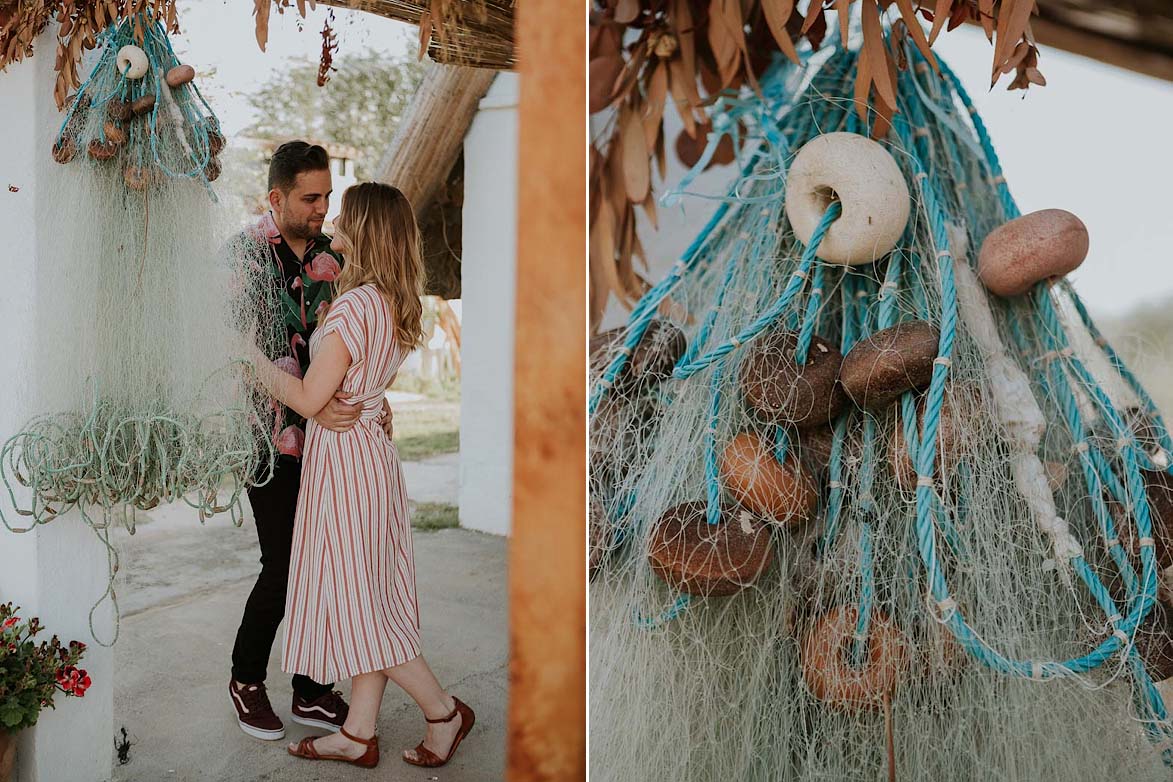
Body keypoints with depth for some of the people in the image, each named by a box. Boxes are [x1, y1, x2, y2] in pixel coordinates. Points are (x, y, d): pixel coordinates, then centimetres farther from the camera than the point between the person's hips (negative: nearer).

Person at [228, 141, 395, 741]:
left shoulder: (329, 256, 9)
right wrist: (313, 407, -29)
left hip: (327, 433, 6)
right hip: (272, 434, -6)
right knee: (284, 566, -1)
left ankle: (311, 692, 22)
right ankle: (246, 679, 24)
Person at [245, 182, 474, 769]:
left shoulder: (354, 305, -20)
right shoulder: (394, 303, 7)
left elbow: (309, 400, -18)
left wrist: (252, 356, -7)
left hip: (342, 455, -9)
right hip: (372, 449, 9)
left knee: (354, 596, 2)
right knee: (369, 596, 12)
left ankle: (443, 711, 13)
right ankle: (359, 735, 23)